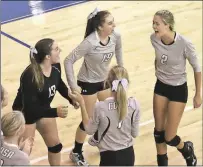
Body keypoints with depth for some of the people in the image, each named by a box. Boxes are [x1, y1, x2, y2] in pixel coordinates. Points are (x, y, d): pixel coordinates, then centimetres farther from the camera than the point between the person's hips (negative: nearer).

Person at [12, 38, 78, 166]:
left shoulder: (56, 66, -15)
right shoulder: (30, 76, -37)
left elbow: (59, 84, 9)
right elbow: (30, 108, -34)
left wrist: (71, 98, -4)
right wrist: (55, 112, -42)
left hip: (44, 110, 7)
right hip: (25, 113, -7)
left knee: (55, 145, 19)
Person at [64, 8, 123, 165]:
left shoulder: (116, 36, -17)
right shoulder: (90, 43, -33)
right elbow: (68, 61, -26)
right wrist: (73, 85, -25)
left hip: (104, 80, 6)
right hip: (88, 83, -6)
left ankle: (97, 139, 47)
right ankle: (76, 153, 24)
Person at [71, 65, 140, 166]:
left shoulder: (100, 107, -19)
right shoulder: (134, 104, -11)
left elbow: (89, 130, -2)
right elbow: (134, 133, 1)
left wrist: (82, 103, 0)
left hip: (109, 157, -3)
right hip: (128, 155, 4)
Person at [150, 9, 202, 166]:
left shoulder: (184, 43, -28)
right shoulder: (154, 39, -14)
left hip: (178, 89, -4)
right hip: (160, 87, 4)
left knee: (169, 137, 0)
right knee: (159, 131, 11)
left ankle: (187, 150, 34)